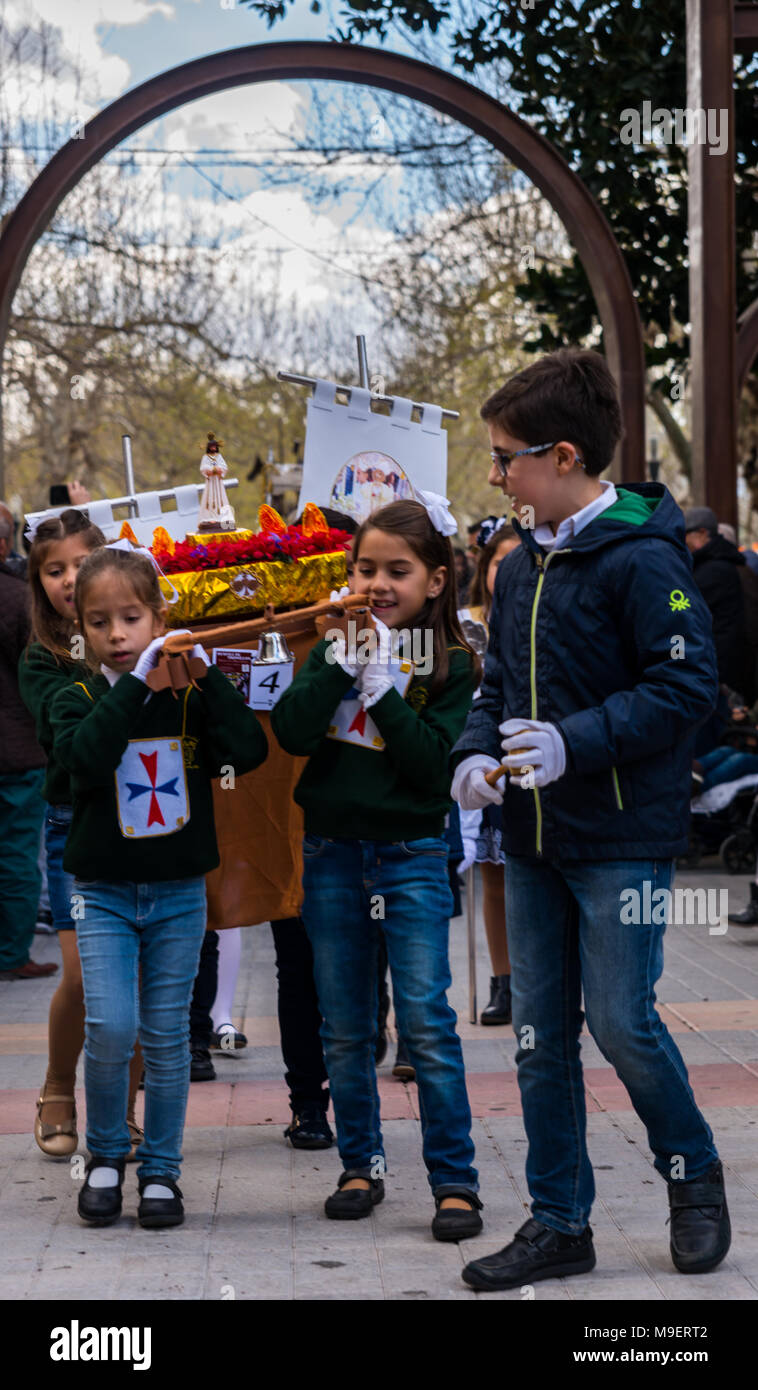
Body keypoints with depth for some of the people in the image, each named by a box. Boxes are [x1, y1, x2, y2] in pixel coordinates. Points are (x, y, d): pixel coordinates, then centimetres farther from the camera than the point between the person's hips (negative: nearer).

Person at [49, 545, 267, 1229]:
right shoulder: (78, 701, -1)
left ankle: (161, 1170, 19)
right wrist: (136, 683, -27)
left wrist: (208, 674, -19)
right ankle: (105, 1156, 11)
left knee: (167, 1036, 5)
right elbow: (86, 756, -23)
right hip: (104, 892, -1)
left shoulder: (189, 696, 0)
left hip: (180, 893, 1)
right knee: (110, 1029, -13)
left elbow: (250, 751, -15)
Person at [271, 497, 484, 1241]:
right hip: (331, 851, 4)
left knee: (426, 1022, -7)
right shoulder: (333, 649, 6)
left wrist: (381, 686, -18)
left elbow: (433, 760, -16)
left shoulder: (452, 664, -3)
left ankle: (454, 1180, 0)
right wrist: (341, 665, -16)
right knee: (344, 1028, 11)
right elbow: (292, 731, -9)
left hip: (411, 853, -4)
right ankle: (360, 1166, 24)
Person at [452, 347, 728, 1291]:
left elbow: (685, 687, -18)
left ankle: (692, 1173, 21)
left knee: (621, 1021, -5)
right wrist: (476, 753, -1)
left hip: (623, 837, -7)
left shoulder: (640, 560, -14)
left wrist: (576, 743, -25)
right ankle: (559, 1222, 18)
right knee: (541, 1035, 9)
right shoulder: (519, 569, 11)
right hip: (533, 837, 8)